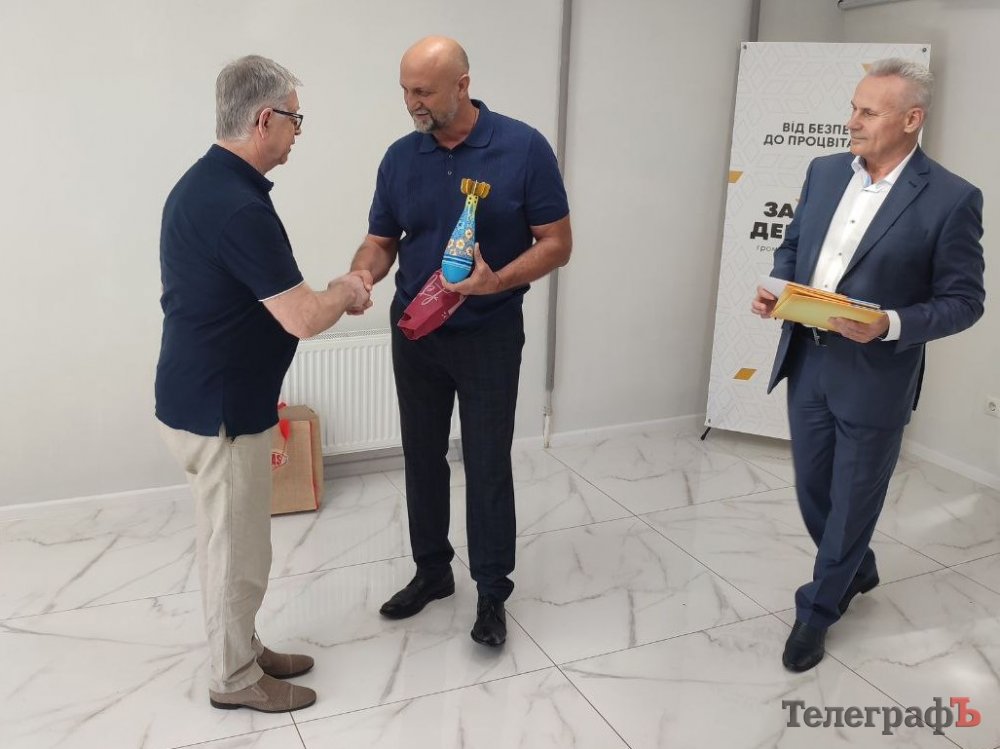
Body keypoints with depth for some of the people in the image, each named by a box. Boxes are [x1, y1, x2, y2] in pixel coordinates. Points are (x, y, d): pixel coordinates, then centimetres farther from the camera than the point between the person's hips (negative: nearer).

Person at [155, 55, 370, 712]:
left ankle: (242, 648, 38)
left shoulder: (203, 184, 8)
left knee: (236, 540, 21)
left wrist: (326, 295, 12)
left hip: (204, 396, 10)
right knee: (236, 548, 7)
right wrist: (344, 293, -7)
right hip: (220, 410, -10)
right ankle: (235, 679, 26)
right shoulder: (239, 207, -26)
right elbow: (304, 319, -26)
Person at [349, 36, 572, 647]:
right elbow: (380, 242, 6)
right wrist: (362, 275, -17)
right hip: (415, 332, 4)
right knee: (423, 457, 13)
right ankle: (432, 571, 32)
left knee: (488, 465, 3)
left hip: (489, 335, -4)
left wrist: (495, 281, -26)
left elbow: (557, 243, -9)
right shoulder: (400, 157, 0)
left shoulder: (523, 148, -11)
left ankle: (492, 592, 20)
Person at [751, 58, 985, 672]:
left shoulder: (952, 199, -12)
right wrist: (776, 289, -5)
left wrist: (890, 325, -24)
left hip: (875, 378, -5)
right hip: (807, 362, 6)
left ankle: (818, 608, 31)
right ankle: (856, 570, 47)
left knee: (853, 501, 10)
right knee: (814, 489, 19)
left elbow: (964, 300, -9)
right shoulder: (825, 172, 4)